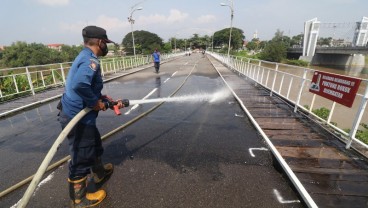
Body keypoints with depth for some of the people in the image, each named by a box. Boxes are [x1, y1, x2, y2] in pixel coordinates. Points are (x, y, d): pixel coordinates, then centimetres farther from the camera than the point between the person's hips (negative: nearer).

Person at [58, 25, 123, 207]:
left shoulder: (85, 57, 14)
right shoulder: (90, 60, -19)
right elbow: (79, 84, -38)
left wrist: (108, 101, 18)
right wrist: (96, 102, -22)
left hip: (78, 114, 10)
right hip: (78, 118, -10)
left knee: (95, 146, 27)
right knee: (81, 158, 7)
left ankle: (99, 174, 52)